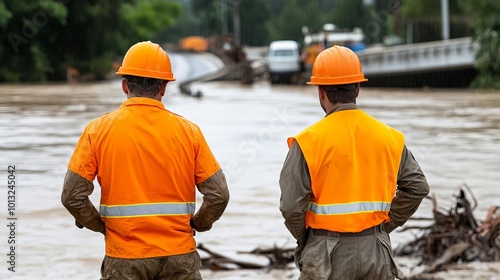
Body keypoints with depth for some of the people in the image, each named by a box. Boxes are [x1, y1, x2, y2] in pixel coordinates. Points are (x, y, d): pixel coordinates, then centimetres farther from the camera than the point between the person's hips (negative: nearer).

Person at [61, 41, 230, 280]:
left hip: (124, 259, -1)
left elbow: (72, 195, -7)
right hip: (178, 257, 1)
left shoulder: (99, 130, -4)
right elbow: (218, 194, -4)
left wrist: (101, 225, 8)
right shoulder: (188, 131, -2)